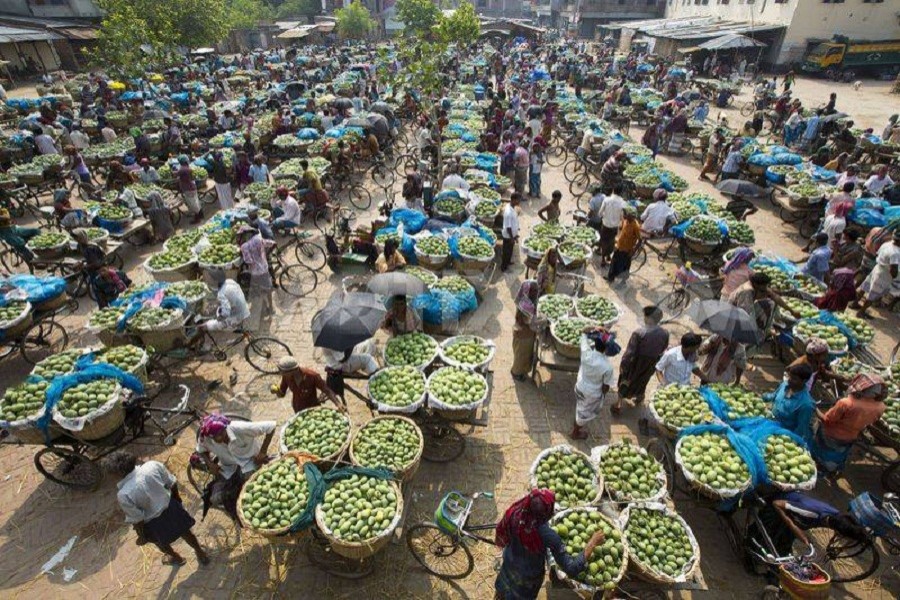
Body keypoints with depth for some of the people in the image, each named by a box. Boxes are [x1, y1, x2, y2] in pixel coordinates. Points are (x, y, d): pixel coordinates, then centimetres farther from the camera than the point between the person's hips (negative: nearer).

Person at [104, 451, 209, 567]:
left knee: (161, 543, 32)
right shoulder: (153, 465, -24)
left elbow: (137, 520, -19)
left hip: (154, 523, -3)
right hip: (171, 507, 3)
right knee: (185, 532, 29)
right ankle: (201, 553, 50)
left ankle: (176, 558, 60)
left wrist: (142, 536, 1)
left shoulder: (123, 495, -32)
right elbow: (172, 483, -8)